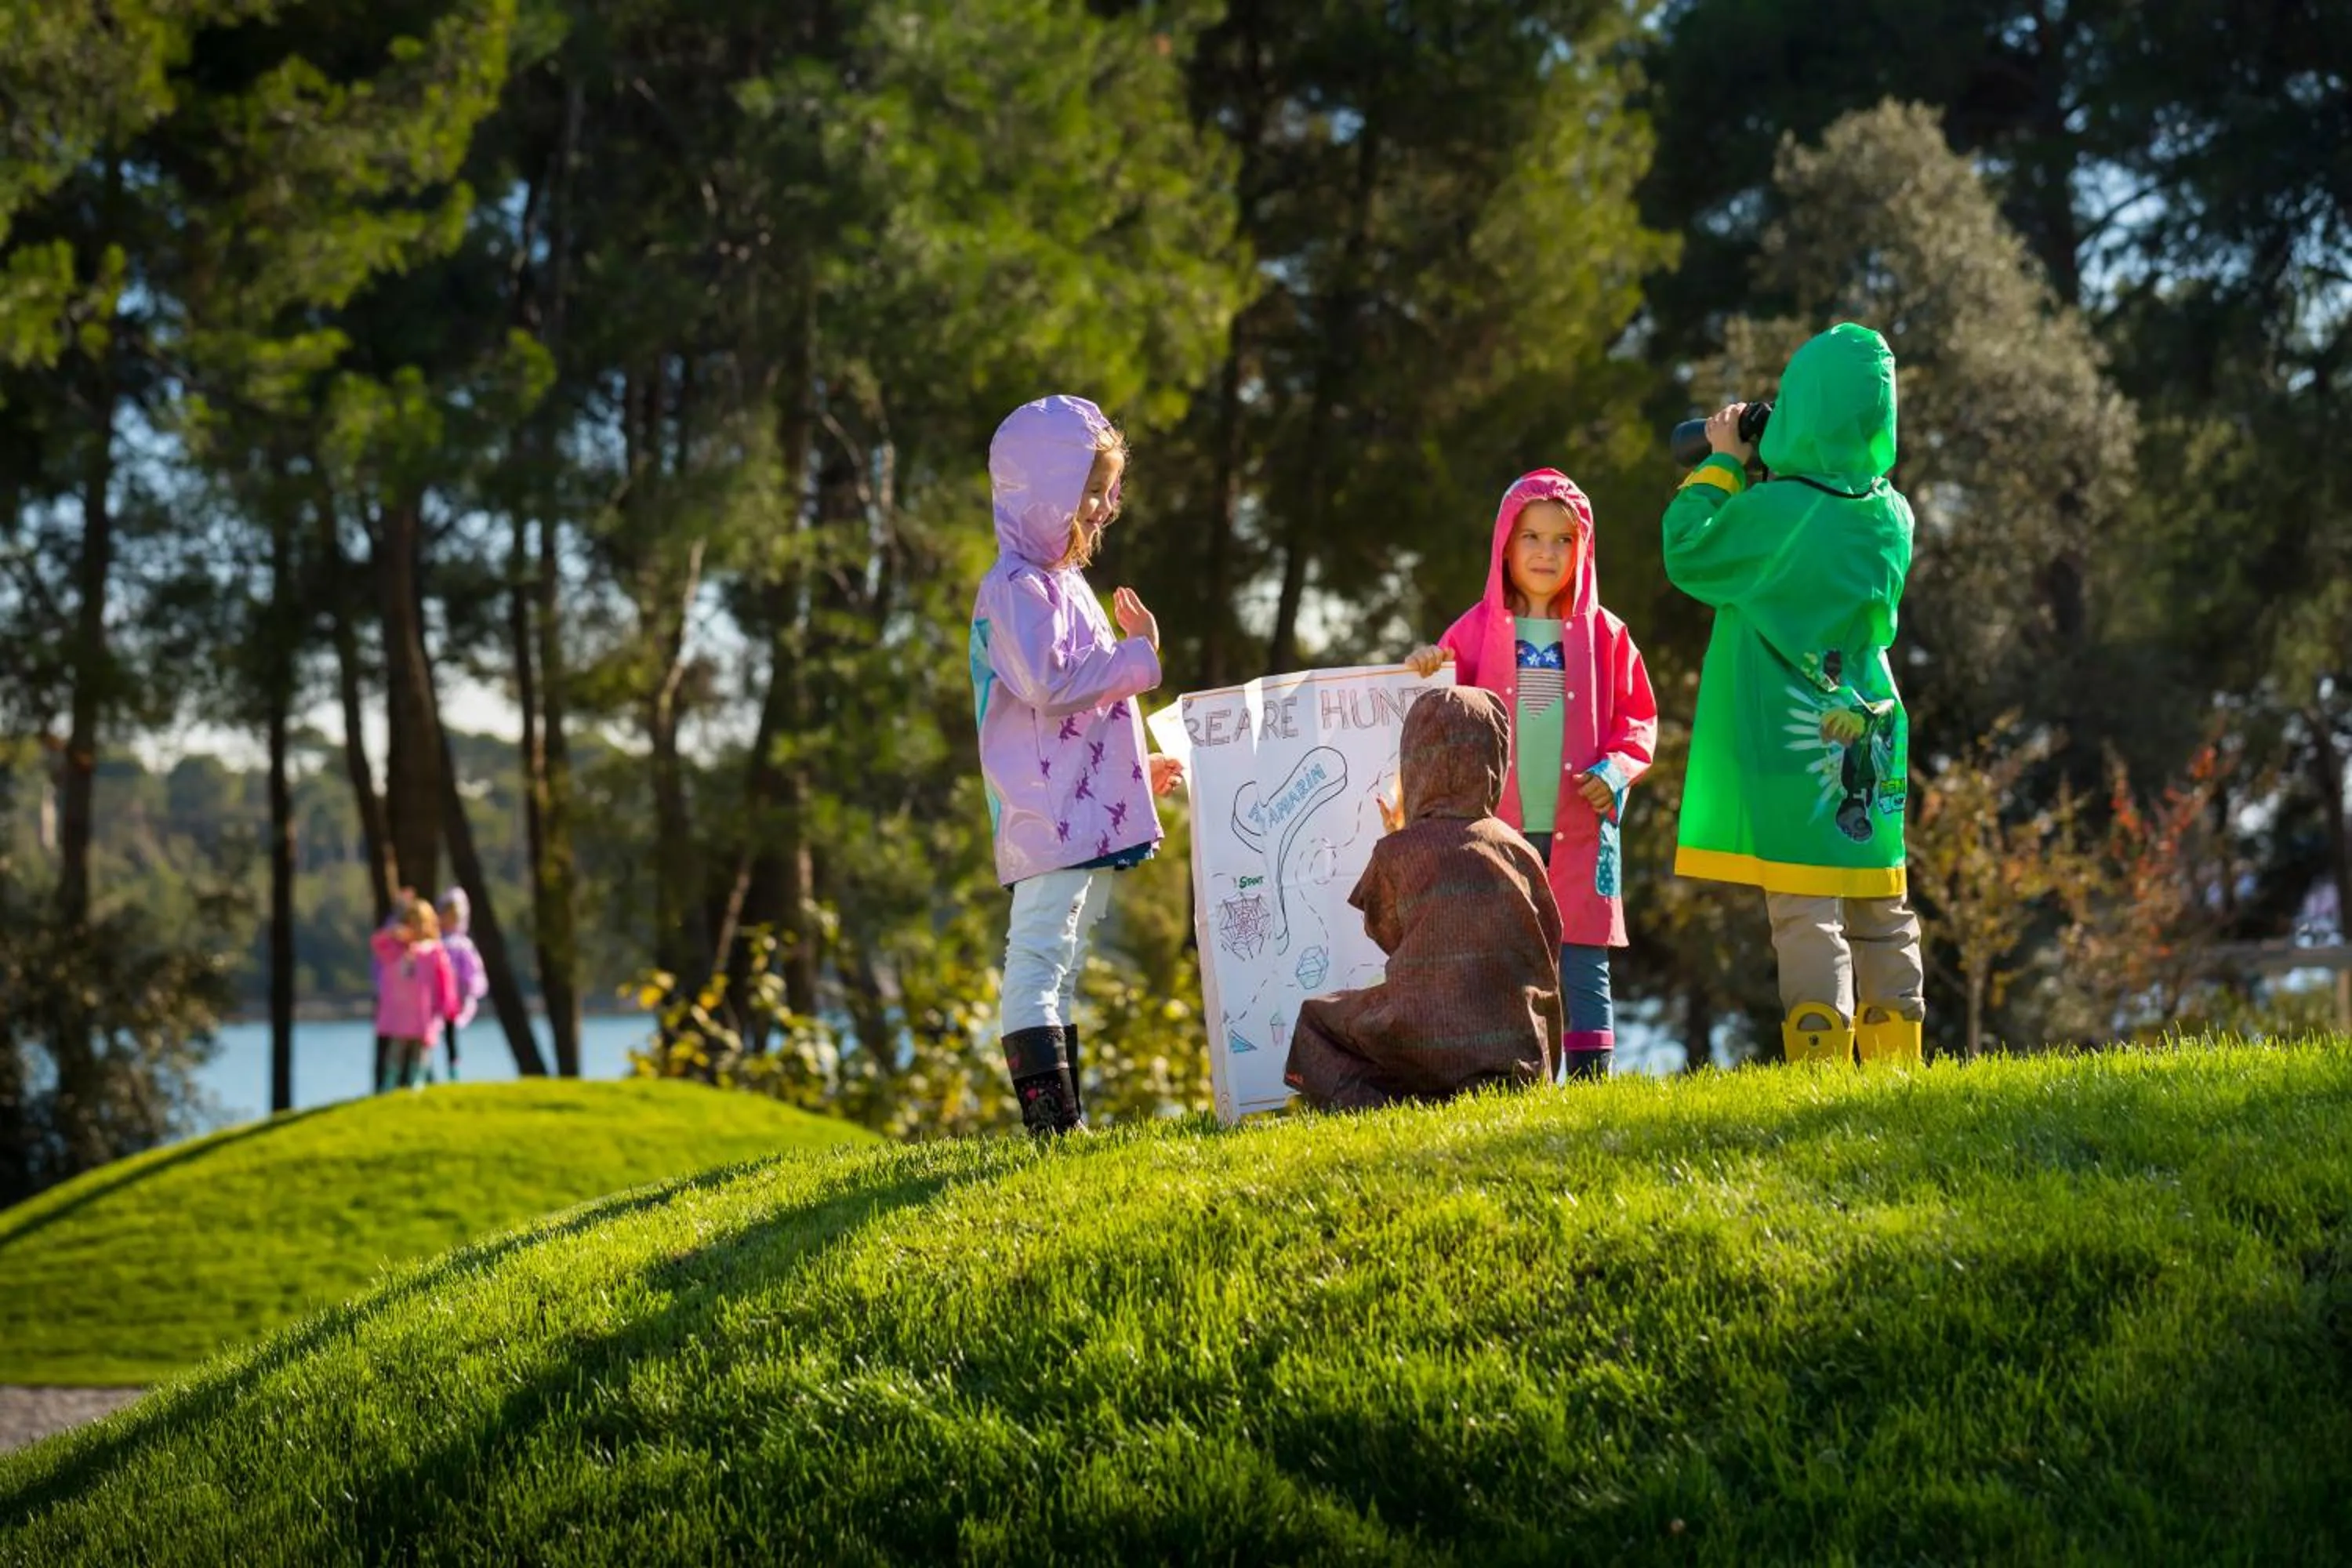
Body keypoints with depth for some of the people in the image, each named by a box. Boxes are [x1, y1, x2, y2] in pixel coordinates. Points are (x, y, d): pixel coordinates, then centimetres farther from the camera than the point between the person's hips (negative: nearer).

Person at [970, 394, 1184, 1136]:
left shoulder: (1065, 582, 21)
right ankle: (1048, 1119, -15)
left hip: (1091, 815, 10)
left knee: (1059, 965, 12)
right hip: (1047, 817, -10)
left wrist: (1139, 767, 29)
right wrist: (1139, 655, -14)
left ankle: (1066, 1121, 16)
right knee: (1039, 958, -11)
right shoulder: (1017, 587, -10)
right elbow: (1047, 682, -23)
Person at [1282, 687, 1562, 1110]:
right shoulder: (1518, 849, 5)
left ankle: (1358, 1100, -8)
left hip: (1427, 1047, -4)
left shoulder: (1397, 853, -5)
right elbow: (1548, 953, 10)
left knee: (1315, 1020, 23)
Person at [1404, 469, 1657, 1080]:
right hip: (1501, 828, 0)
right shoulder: (1478, 629, 7)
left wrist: (1617, 768, -7)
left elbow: (1637, 716, 10)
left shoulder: (1602, 633, 8)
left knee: (1583, 966, -1)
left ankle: (1591, 1080, 2)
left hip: (1579, 828, 0)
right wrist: (1427, 669, -13)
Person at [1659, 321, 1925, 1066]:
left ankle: (1821, 1064, -11)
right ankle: (1895, 1063, 14)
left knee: (1807, 914, -7)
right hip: (1868, 739, 6)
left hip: (1789, 748, -5)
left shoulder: (1774, 509, -14)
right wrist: (1752, 473, 13)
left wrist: (1720, 464, 7)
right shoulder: (1892, 516, 4)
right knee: (1881, 915, 11)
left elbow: (1688, 556, -2)